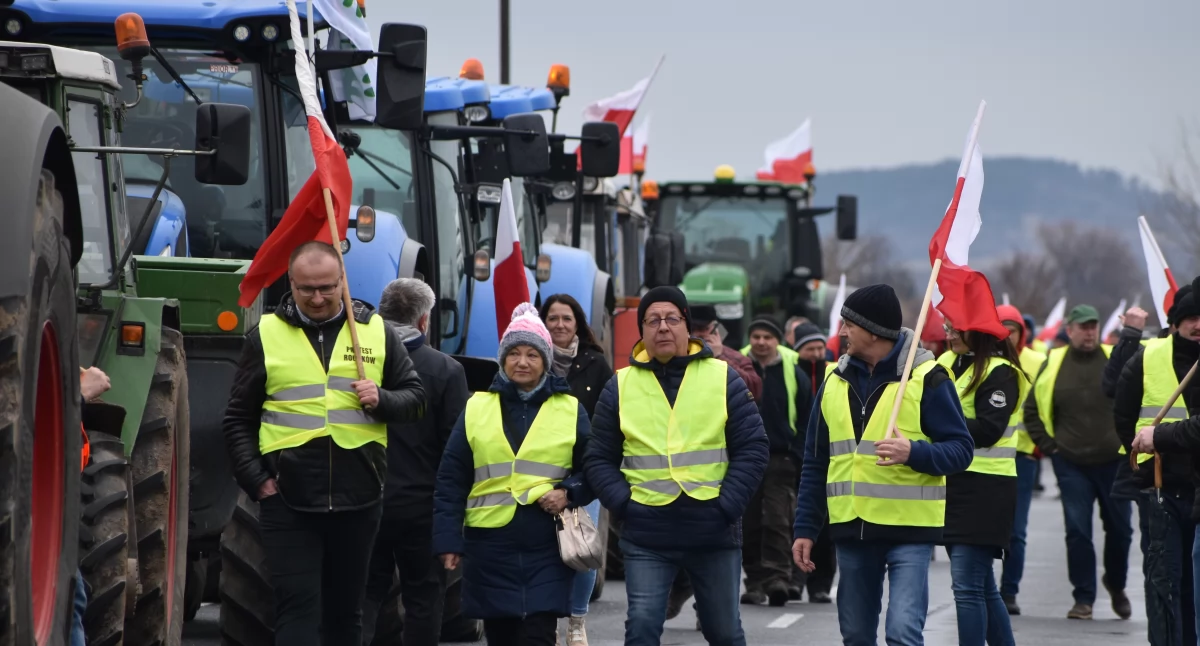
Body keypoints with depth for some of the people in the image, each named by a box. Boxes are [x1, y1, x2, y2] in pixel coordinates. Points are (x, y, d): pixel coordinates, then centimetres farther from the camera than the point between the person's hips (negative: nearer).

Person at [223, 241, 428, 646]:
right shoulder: (266, 336, 3)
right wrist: (256, 479, -5)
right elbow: (238, 419, 6)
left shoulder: (376, 332, 7)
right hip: (289, 501, -2)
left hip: (358, 500, 2)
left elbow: (415, 398, 10)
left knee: (346, 609, 12)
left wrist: (382, 400, -11)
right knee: (297, 607, -8)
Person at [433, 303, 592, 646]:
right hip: (490, 546, 1)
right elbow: (450, 480, 6)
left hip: (547, 547, -1)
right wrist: (448, 539, -1)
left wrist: (569, 492, -11)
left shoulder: (570, 410, 7)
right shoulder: (477, 408, 7)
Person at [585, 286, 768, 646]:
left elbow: (752, 448, 0)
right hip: (646, 536, 0)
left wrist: (728, 506, -10)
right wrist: (624, 504, -8)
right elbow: (600, 459, 7)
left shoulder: (723, 378, 2)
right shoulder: (621, 386, 4)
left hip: (714, 533, 0)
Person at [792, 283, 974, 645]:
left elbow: (960, 450, -7)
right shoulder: (837, 380, 10)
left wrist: (914, 453, -26)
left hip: (909, 531, -6)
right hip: (851, 531, 6)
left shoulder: (926, 378, -6)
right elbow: (815, 463, 15)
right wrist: (805, 529, 10)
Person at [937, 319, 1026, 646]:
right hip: (953, 484, 9)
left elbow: (988, 430, -19)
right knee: (982, 586, 14)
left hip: (984, 489, -9)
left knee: (967, 585, -12)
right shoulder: (949, 363, 15)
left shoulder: (1000, 373, -11)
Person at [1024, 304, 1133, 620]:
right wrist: (1049, 446, 4)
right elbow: (1032, 410, 11)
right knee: (1077, 531, -3)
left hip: (1113, 462, 0)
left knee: (1119, 529, 9)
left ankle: (1116, 585, 32)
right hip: (1071, 464, 0)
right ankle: (1084, 598, 4)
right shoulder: (1053, 364, 2)